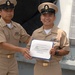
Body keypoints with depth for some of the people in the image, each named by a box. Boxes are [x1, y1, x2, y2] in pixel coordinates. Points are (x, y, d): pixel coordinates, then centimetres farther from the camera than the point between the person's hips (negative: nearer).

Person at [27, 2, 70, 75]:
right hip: (38, 67, 3)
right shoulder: (35, 33, 5)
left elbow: (66, 50, -3)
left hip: (54, 68, -3)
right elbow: (29, 47, 12)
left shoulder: (60, 33, -4)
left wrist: (56, 52, -19)